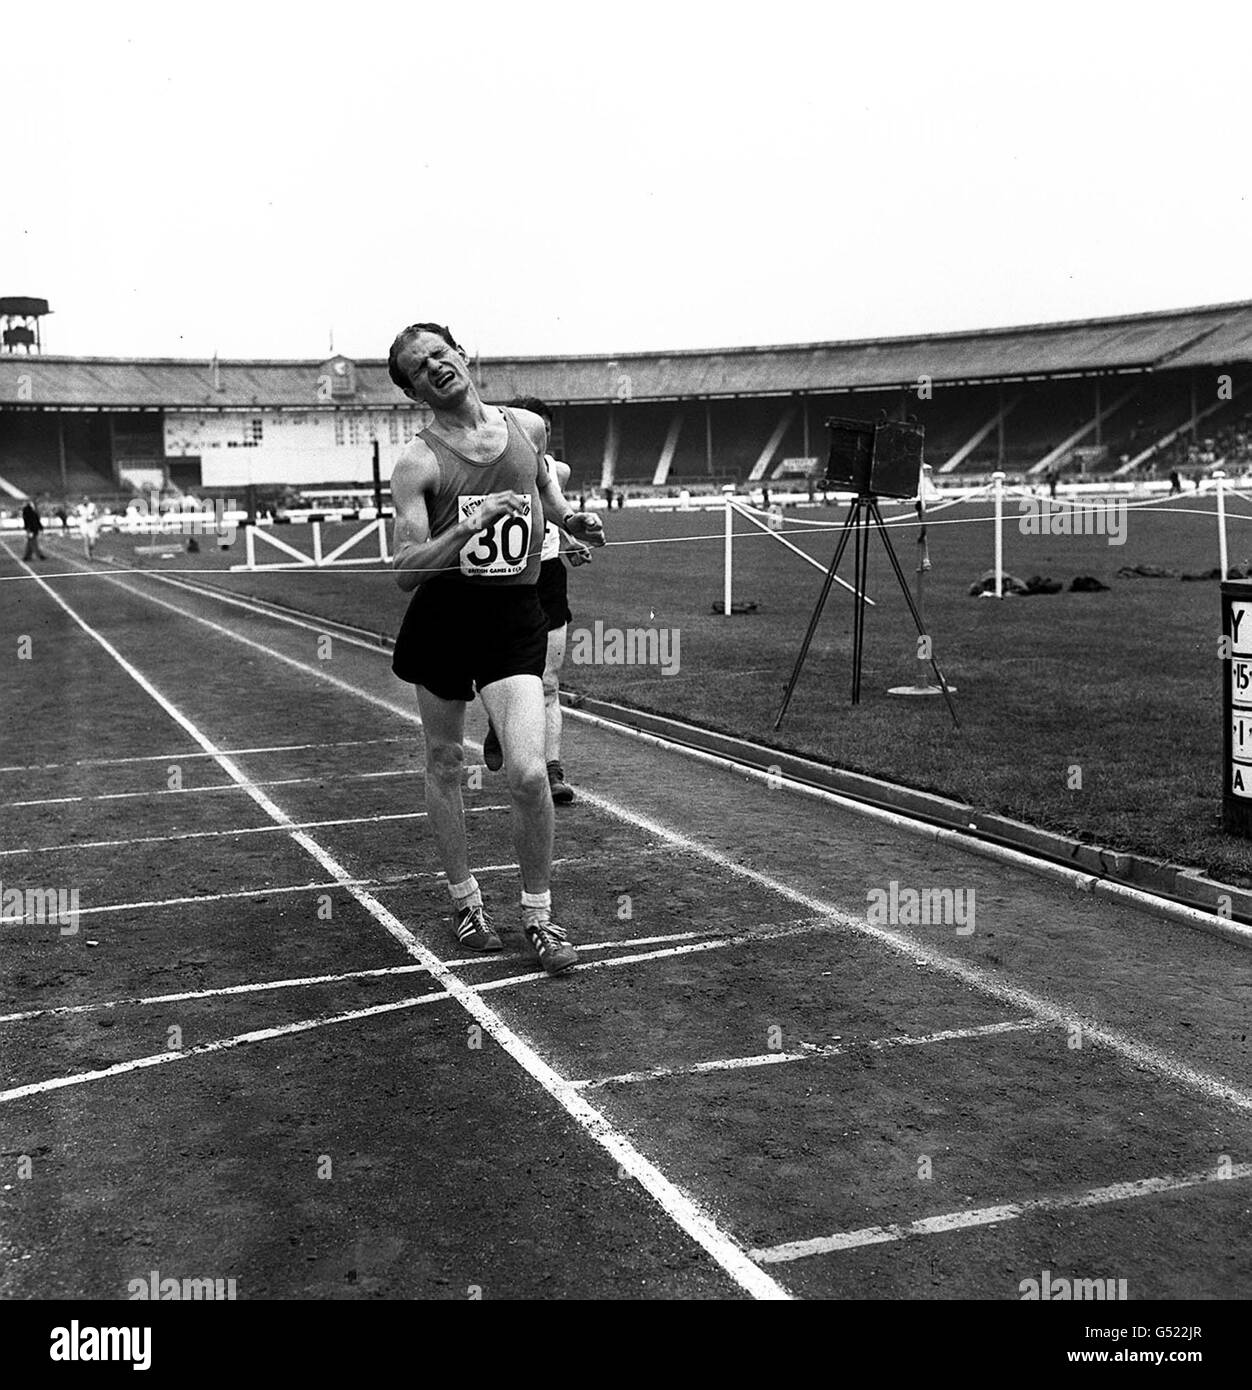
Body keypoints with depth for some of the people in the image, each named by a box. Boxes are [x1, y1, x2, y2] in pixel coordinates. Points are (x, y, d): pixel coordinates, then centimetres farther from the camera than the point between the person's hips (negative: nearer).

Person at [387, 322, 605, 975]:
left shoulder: (528, 427, 4)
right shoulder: (417, 461, -8)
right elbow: (405, 570, -14)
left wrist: (568, 518, 7)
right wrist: (470, 527, -27)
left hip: (516, 615, 1)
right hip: (442, 617, 0)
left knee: (529, 773, -13)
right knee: (444, 764, 12)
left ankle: (538, 913, 7)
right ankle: (464, 899, 32)